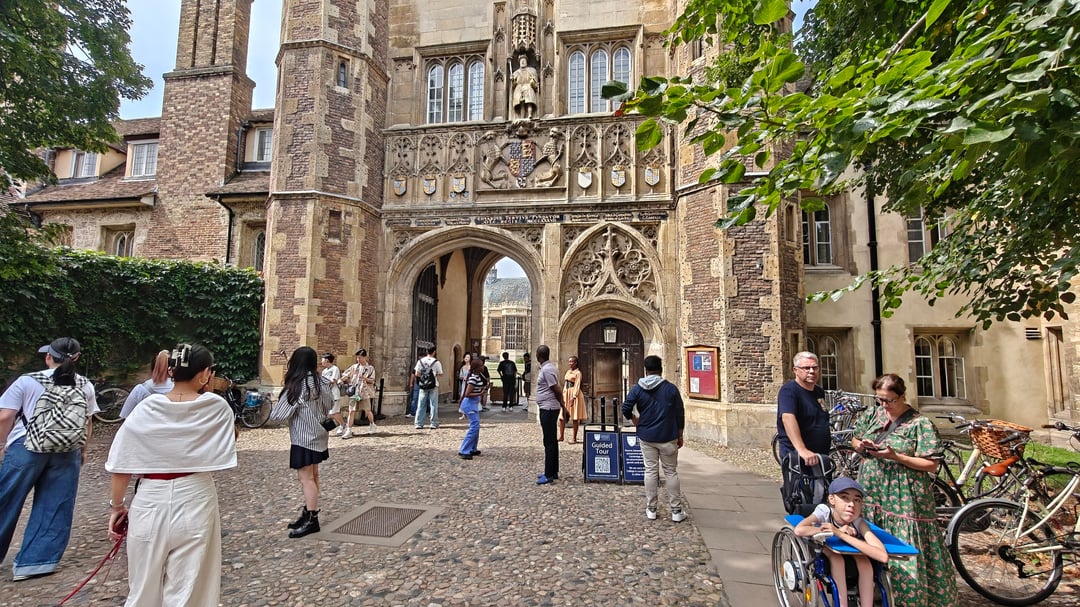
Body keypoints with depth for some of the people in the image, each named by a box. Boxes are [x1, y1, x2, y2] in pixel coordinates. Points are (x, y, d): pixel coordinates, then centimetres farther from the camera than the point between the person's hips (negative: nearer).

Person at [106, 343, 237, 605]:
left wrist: (117, 506, 9)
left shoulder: (147, 408, -7)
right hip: (195, 502, -1)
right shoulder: (217, 407, -9)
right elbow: (230, 437, 12)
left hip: (151, 503, 1)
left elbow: (122, 465, -5)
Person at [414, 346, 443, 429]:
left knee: (421, 405, 8)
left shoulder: (421, 361, 0)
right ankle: (433, 423, 8)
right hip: (433, 385, -2)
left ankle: (419, 423, 10)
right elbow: (440, 374, -4)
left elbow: (416, 374, -1)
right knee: (433, 404, 5)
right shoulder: (436, 362, -7)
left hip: (423, 386, 3)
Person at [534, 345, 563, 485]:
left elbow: (557, 389, -19)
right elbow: (558, 388, 16)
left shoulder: (547, 369, -18)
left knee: (549, 442, -5)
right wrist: (563, 406, 14)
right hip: (548, 409, 10)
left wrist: (563, 406, -7)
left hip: (548, 409, -10)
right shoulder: (548, 367, 13)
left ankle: (549, 475, 1)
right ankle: (553, 472, 24)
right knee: (552, 441, 15)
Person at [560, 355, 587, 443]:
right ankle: (561, 436, 16)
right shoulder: (568, 371, 15)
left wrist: (573, 397, -21)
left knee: (574, 417, -1)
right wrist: (563, 393, 12)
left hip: (574, 394, -7)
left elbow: (577, 386, -13)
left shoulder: (578, 372, -7)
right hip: (566, 393, 8)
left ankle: (574, 438, 6)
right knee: (562, 416, 6)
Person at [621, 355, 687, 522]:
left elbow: (626, 409, -9)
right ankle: (676, 511, 15)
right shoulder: (671, 388, -5)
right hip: (668, 437, -1)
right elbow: (680, 414, -2)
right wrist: (680, 436, 9)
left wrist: (634, 419, 12)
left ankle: (651, 509, 16)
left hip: (646, 437, 1)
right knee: (671, 472, 9)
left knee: (650, 471, 9)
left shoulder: (637, 388, -4)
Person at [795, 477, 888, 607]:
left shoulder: (859, 522, -27)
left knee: (864, 560, -26)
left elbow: (883, 556, -41)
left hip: (848, 554, 2)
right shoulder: (824, 510, -31)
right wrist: (830, 532, -38)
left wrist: (840, 534, -46)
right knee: (836, 557, -31)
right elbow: (799, 530, -46)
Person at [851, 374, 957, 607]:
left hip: (903, 500, -5)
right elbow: (855, 441, 17)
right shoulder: (871, 414, 7)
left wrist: (895, 456, -20)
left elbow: (931, 465, -10)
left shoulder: (920, 423, -8)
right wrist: (862, 446, -4)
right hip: (871, 495, 5)